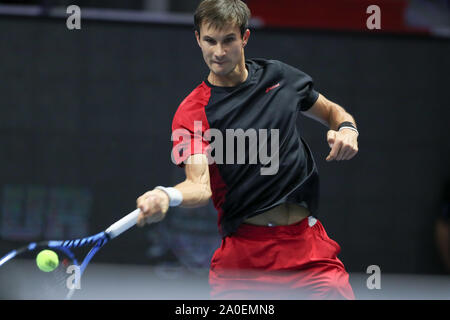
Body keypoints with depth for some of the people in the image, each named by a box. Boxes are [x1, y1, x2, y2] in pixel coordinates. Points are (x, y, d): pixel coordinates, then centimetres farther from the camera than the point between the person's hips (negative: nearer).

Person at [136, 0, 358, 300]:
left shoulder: (280, 76, 9)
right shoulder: (193, 112, -4)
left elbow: (333, 112, 25)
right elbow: (201, 185, -18)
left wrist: (347, 129, 2)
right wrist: (166, 196, -40)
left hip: (309, 245, 2)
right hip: (243, 250, -2)